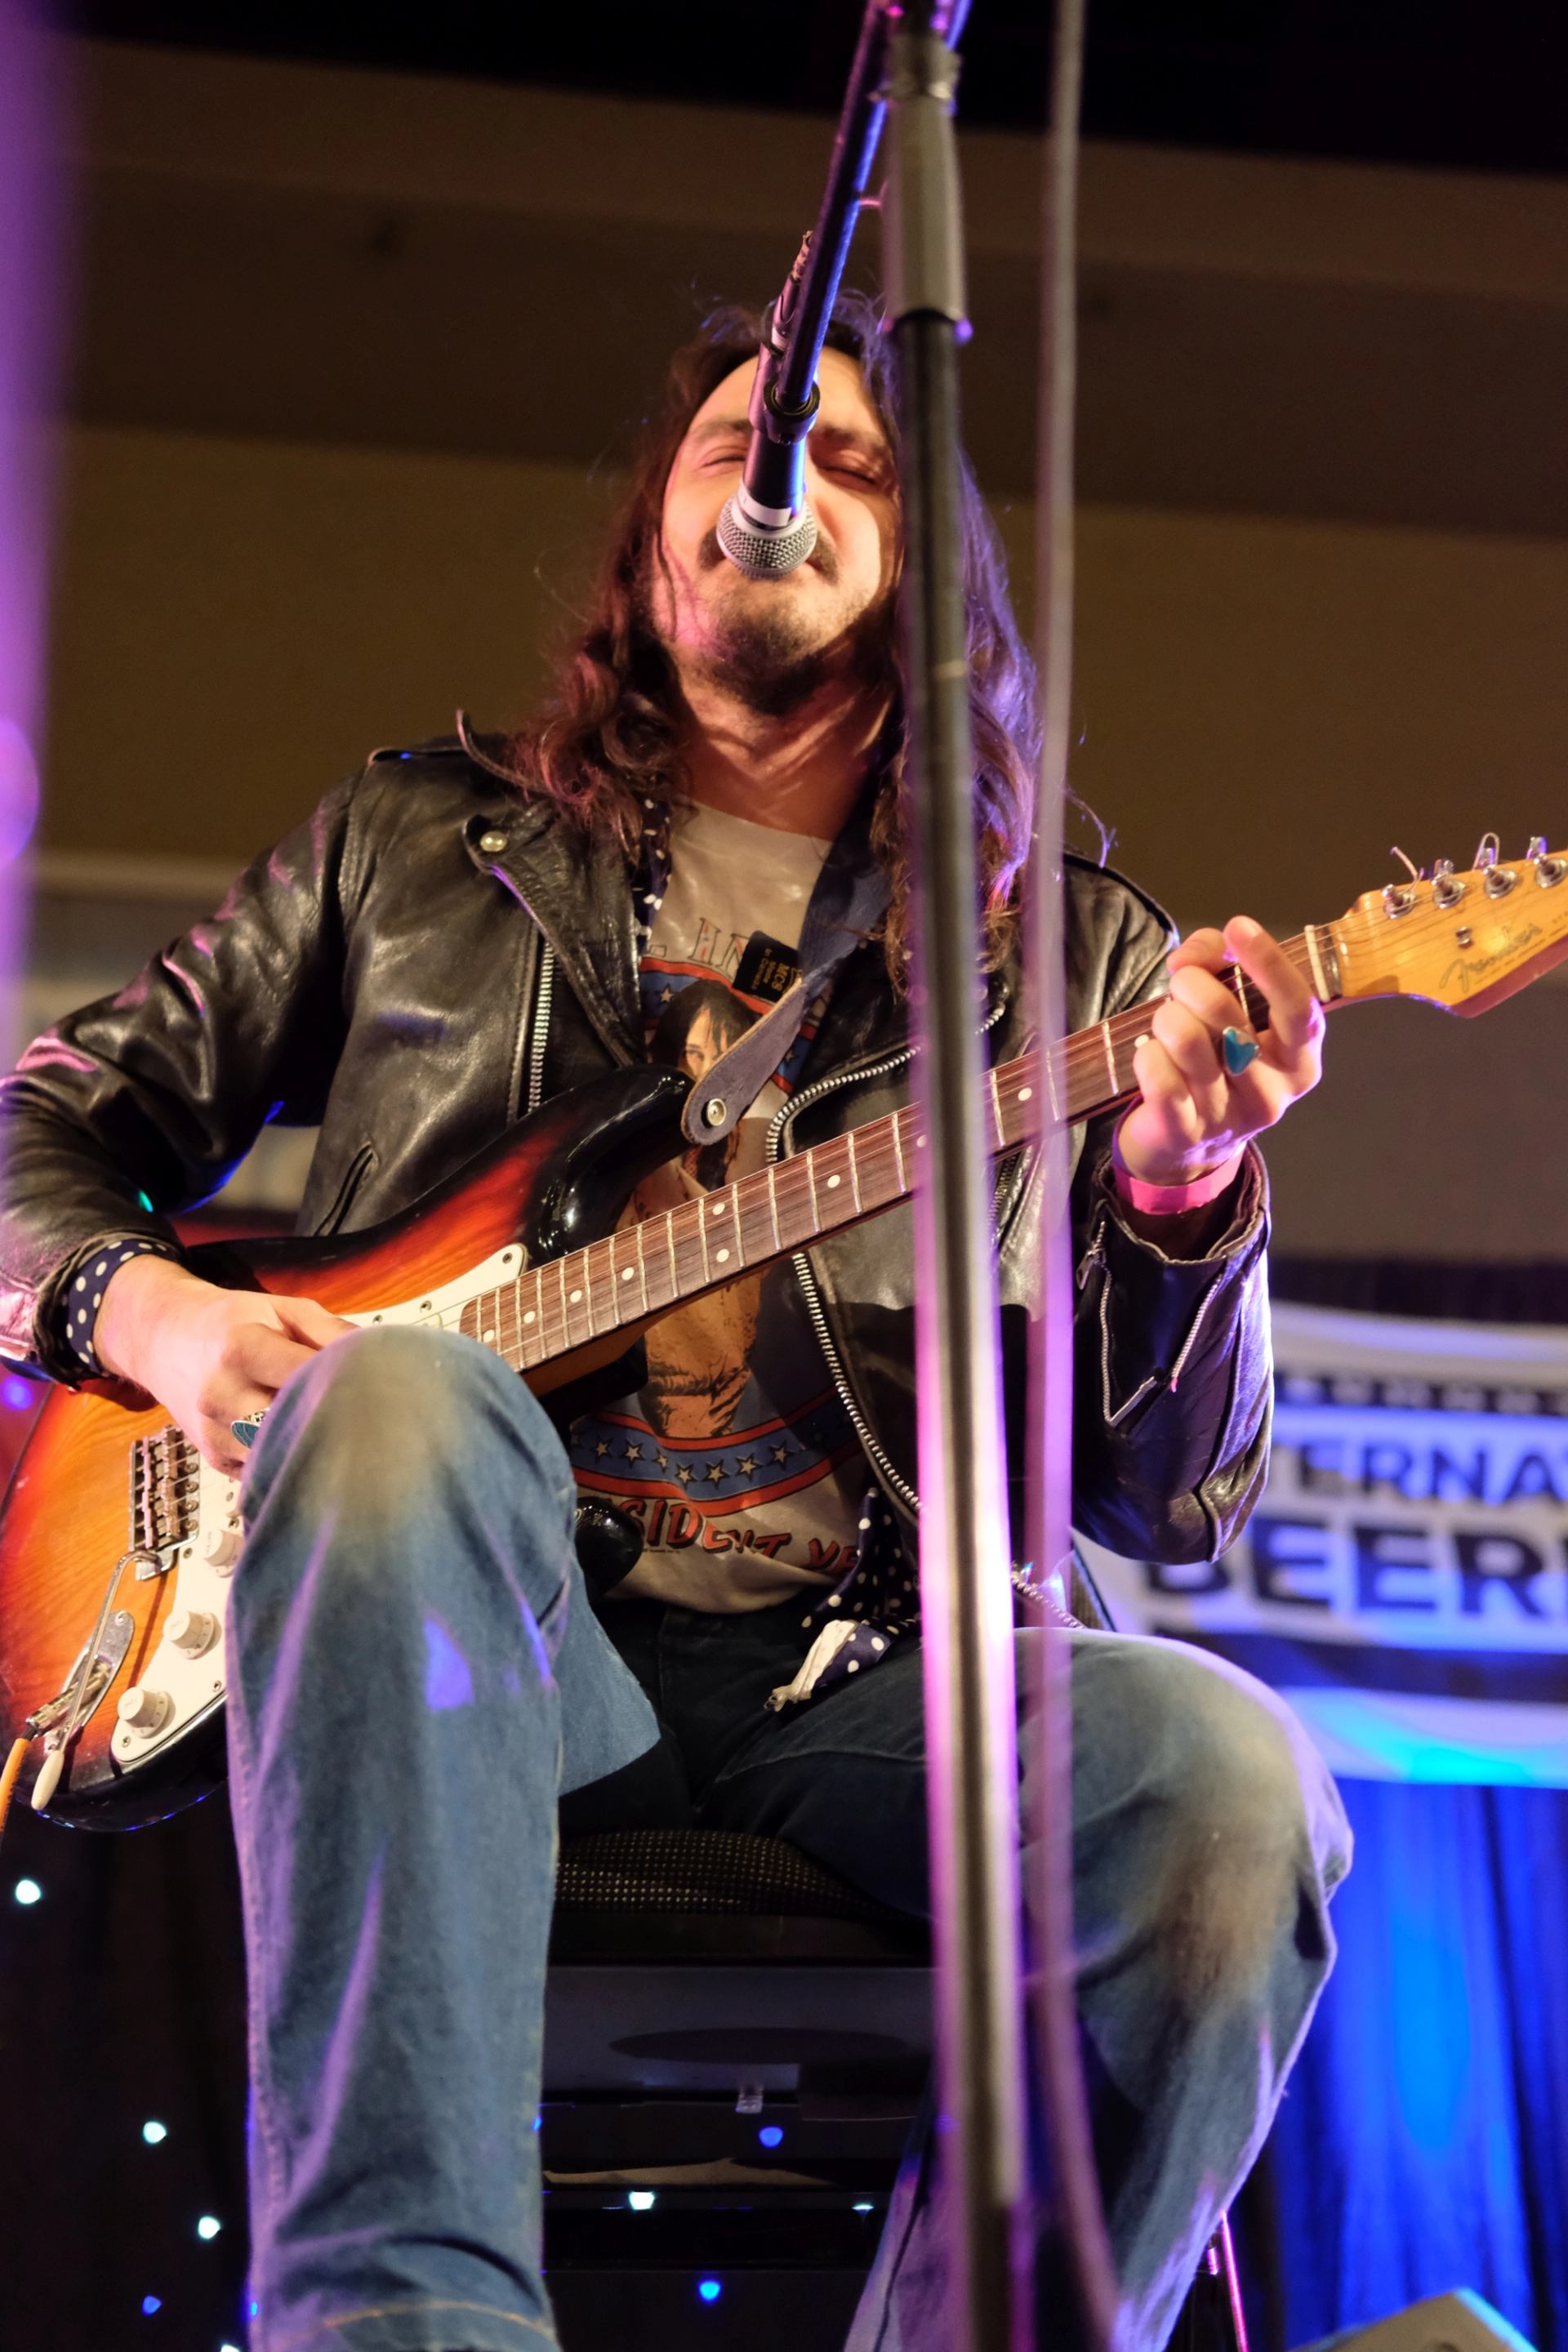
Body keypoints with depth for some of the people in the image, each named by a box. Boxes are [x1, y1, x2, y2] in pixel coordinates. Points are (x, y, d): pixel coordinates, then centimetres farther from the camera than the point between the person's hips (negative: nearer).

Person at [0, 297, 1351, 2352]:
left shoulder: (1071, 957, 17)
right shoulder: (420, 844, 19)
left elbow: (1177, 1498, 10)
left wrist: (1180, 1199, -11)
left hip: (851, 1678, 1)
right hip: (474, 1658, 0)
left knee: (1229, 1784, -30)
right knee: (403, 1393, -35)